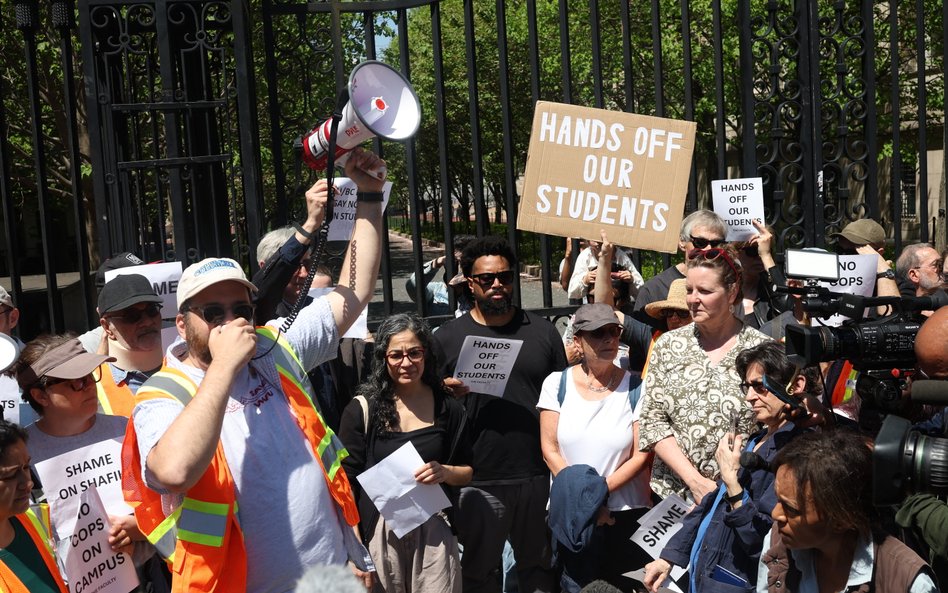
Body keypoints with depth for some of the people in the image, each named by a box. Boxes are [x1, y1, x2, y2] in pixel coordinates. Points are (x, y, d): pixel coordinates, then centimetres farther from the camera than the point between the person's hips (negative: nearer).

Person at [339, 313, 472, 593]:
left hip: (434, 528, 2)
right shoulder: (362, 409, -3)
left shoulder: (447, 407, 4)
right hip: (380, 531, -1)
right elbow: (346, 482, -2)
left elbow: (467, 473, 12)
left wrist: (445, 472, -11)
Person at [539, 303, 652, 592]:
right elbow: (550, 450, -2)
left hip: (625, 514, -1)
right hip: (570, 514, 1)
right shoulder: (556, 383, 0)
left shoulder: (636, 388, -4)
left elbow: (641, 456, -5)